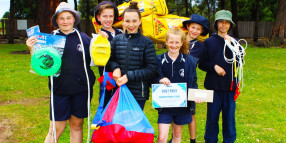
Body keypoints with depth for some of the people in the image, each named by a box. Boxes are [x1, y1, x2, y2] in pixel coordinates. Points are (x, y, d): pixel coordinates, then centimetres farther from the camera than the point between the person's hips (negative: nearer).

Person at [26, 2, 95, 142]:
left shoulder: (84, 38, 3)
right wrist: (32, 50, -15)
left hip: (82, 89, 2)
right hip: (60, 90, -1)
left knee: (76, 126, 14)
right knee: (56, 129, 4)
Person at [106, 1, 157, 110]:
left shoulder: (146, 43, -4)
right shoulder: (116, 40, 4)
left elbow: (152, 70, -8)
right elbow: (109, 60, 13)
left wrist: (129, 76, -16)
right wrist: (115, 67, -9)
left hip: (138, 94, -2)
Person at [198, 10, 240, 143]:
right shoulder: (209, 42, 2)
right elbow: (202, 64, 3)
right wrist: (214, 66, -13)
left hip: (230, 86, 1)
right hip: (213, 86, -1)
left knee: (229, 116, 10)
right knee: (212, 116, 8)